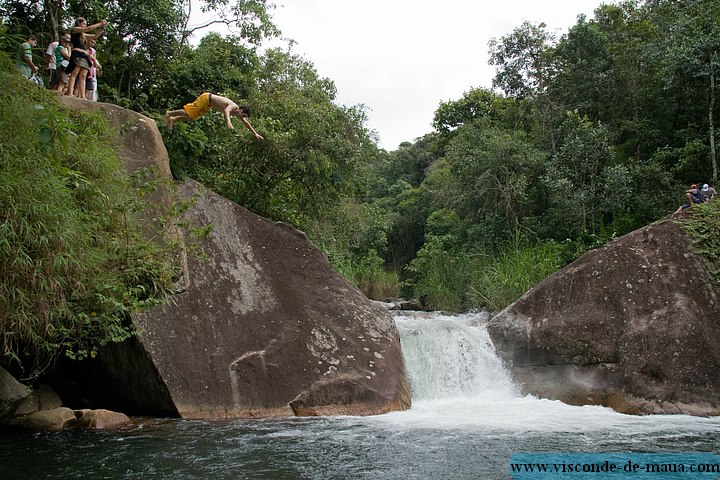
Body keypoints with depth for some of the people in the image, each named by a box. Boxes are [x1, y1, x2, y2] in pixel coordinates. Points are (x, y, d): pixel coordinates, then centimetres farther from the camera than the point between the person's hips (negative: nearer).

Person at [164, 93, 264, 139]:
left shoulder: (237, 113, 0)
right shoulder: (233, 106, -27)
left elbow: (246, 123, 11)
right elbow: (226, 111, -50)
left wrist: (255, 133, 10)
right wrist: (228, 122, -66)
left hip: (208, 106, 8)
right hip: (206, 98, -8)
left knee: (192, 117, 10)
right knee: (188, 113, -6)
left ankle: (173, 119, 17)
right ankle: (169, 114, 7)